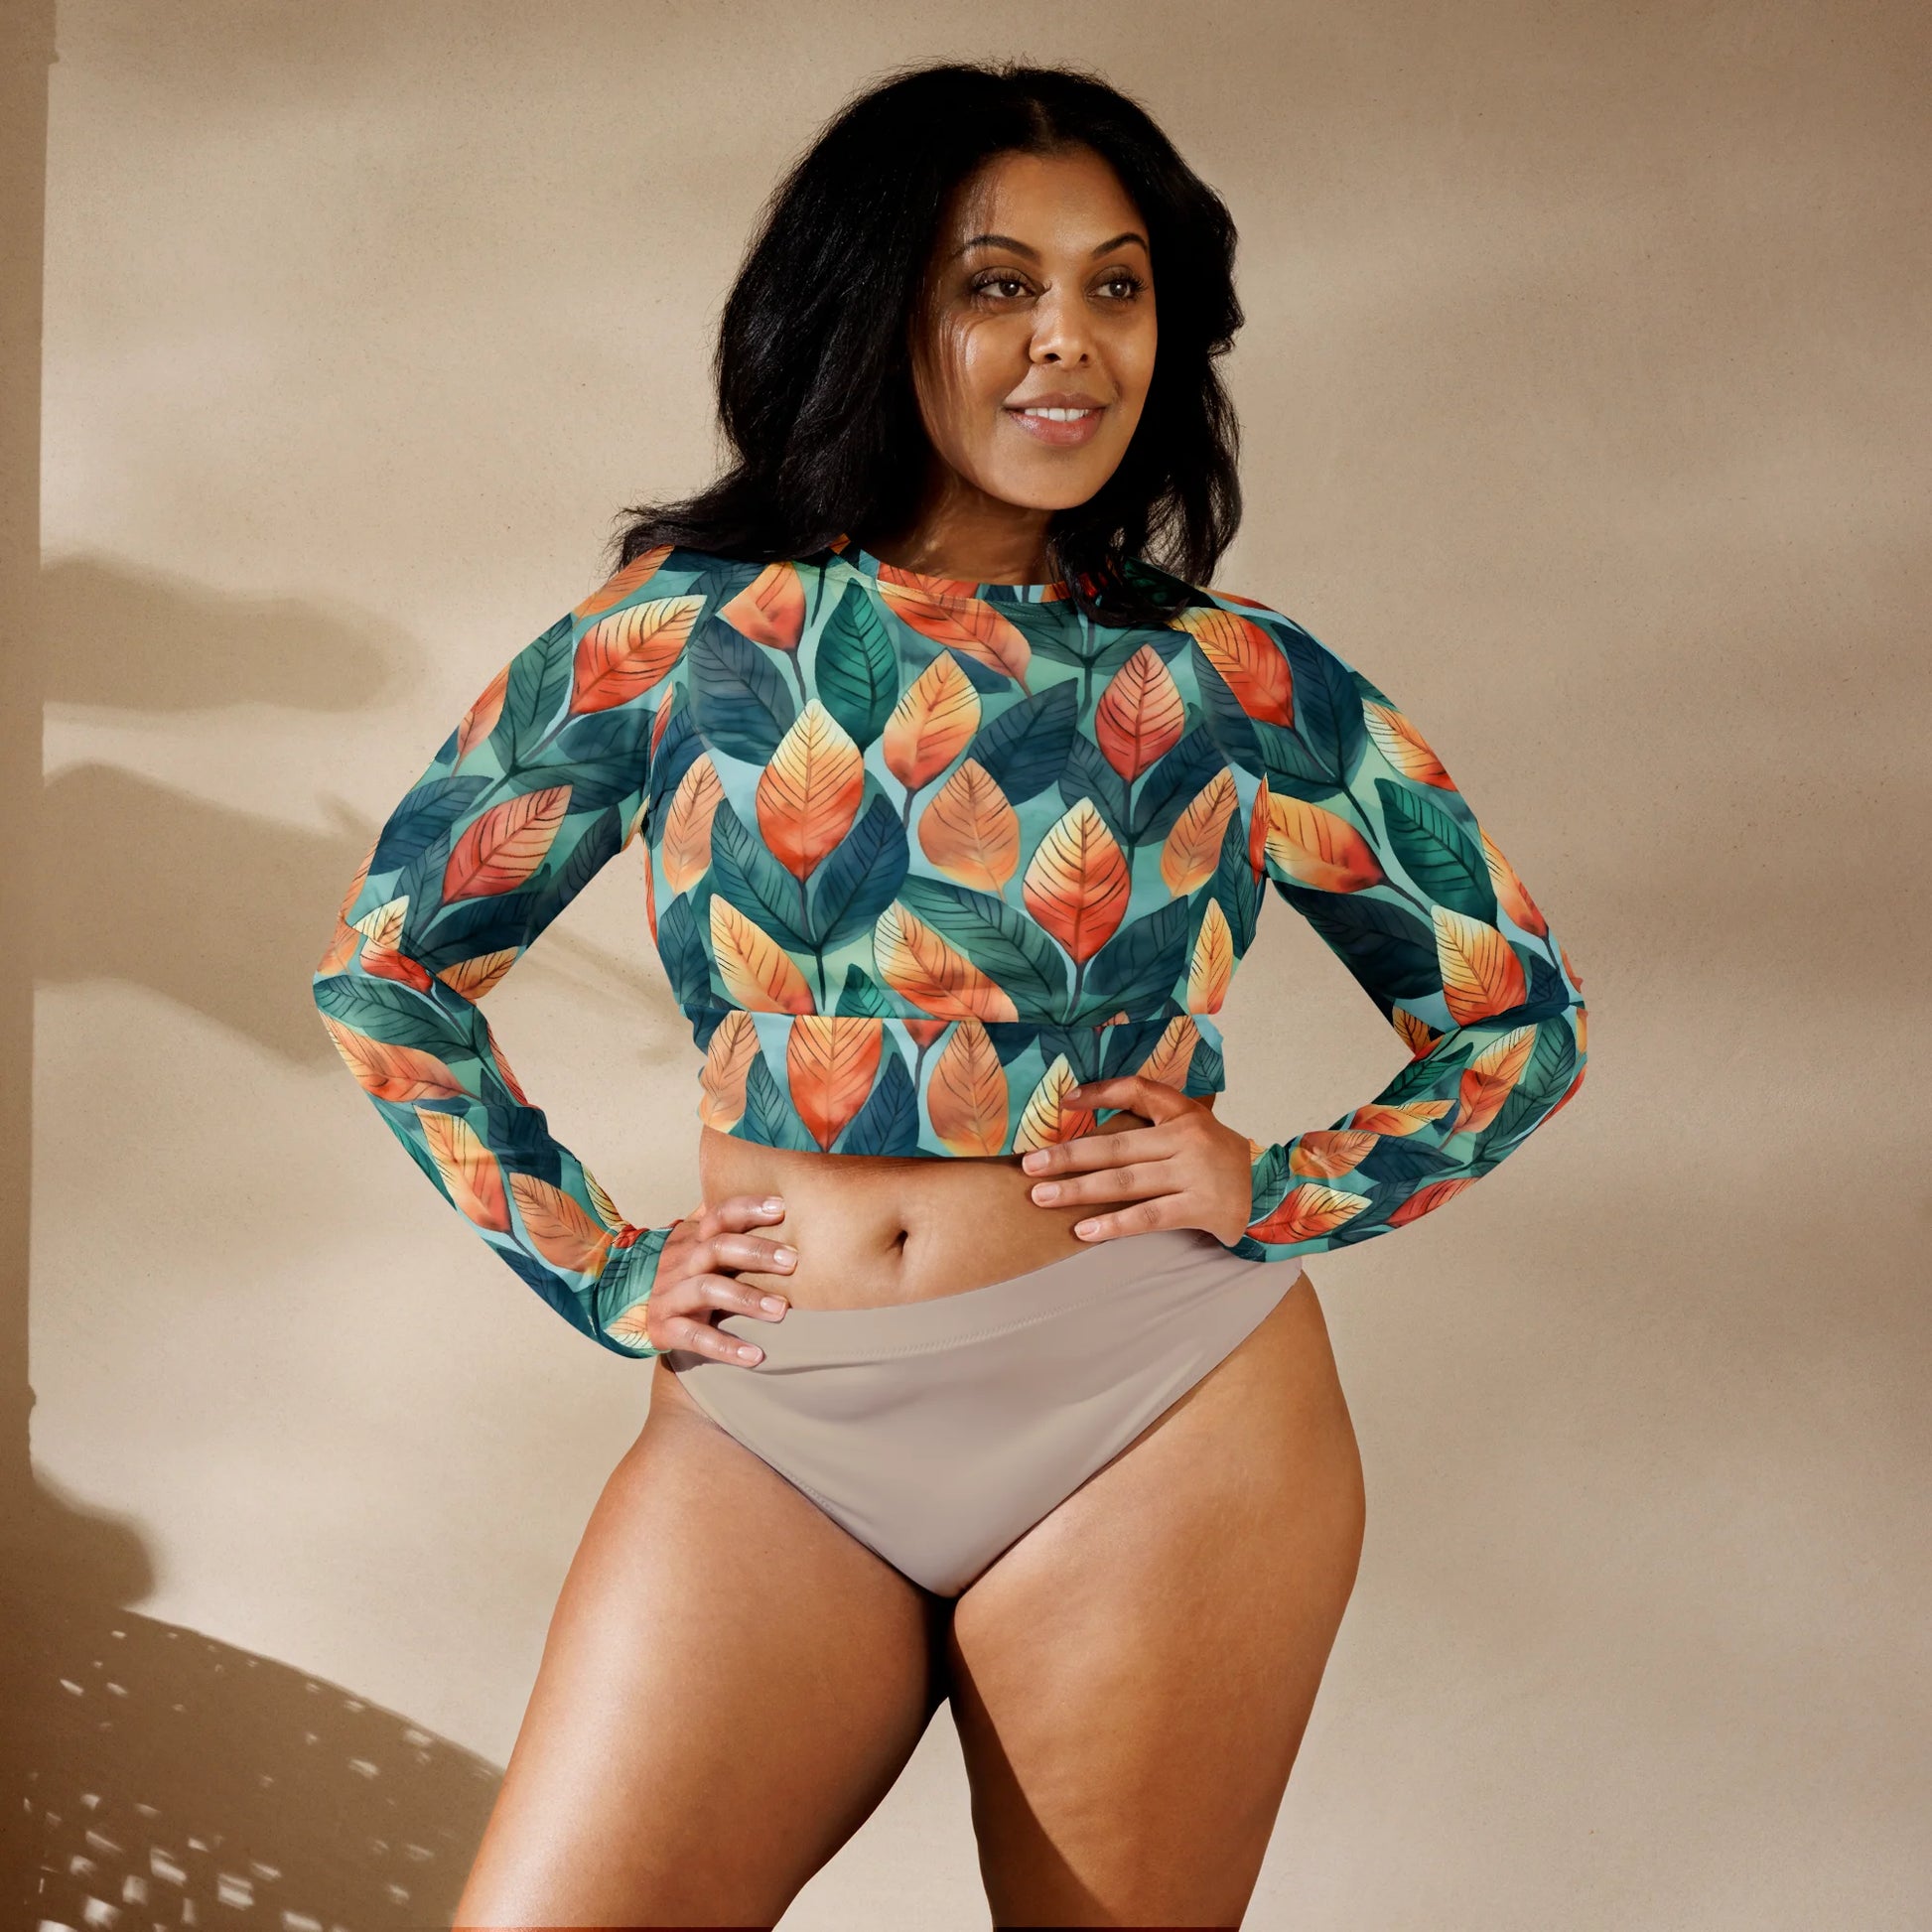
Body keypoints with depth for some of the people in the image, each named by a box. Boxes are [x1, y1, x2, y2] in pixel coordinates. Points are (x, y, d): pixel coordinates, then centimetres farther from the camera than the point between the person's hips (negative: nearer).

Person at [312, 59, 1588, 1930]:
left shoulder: (1239, 686, 2)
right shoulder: (682, 634, 3)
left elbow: (1520, 1016, 12)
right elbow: (386, 961, 11)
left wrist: (1281, 1191, -3)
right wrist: (598, 1268, 4)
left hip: (1155, 1420, 0)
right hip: (767, 1431, 1)